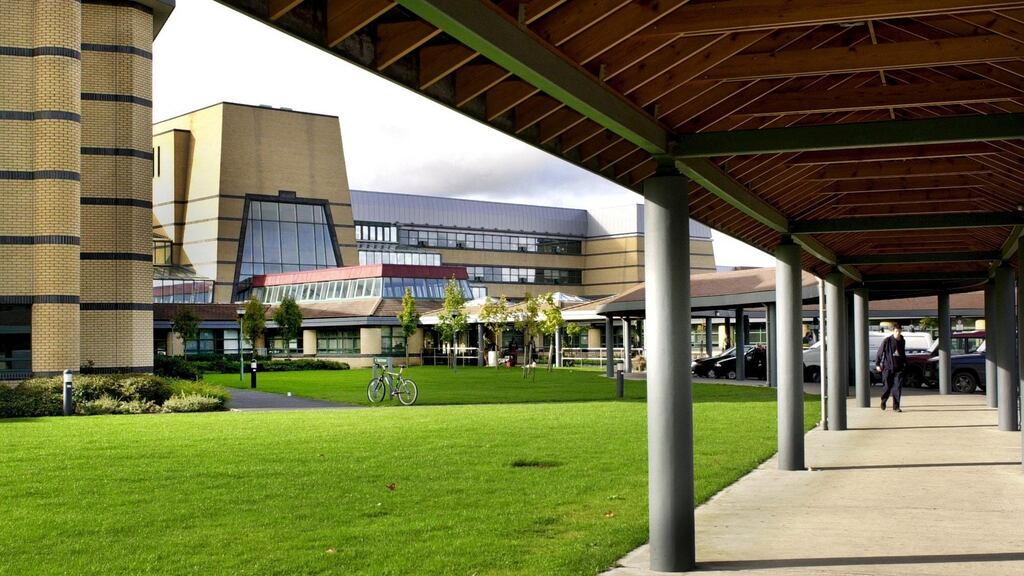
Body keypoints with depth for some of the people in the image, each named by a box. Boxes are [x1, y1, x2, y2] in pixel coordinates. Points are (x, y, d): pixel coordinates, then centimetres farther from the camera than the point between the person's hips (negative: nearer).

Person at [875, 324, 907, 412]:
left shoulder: (902, 341, 8)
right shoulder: (887, 341, -7)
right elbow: (879, 352, -2)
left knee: (898, 387, -5)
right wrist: (877, 364, -3)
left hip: (898, 368, 3)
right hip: (888, 368, -3)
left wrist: (904, 362, 24)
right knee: (888, 387, 4)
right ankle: (883, 400, 32)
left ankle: (896, 406, -1)